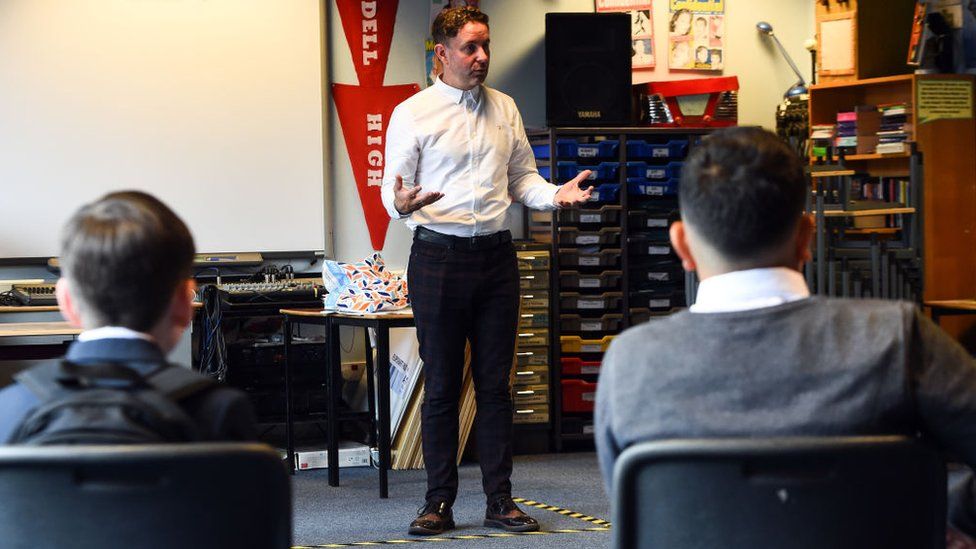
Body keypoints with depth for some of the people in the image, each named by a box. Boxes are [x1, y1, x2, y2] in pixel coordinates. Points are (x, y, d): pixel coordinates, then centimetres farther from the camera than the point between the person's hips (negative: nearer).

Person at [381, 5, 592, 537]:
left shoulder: (505, 108, 11)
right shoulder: (412, 114, -3)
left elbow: (522, 177, 15)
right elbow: (394, 189, -3)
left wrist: (555, 194, -5)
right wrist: (401, 203, -26)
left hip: (496, 254, 4)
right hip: (439, 255, -4)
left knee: (495, 383, 6)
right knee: (441, 386, 2)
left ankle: (499, 499, 13)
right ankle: (439, 502, 10)